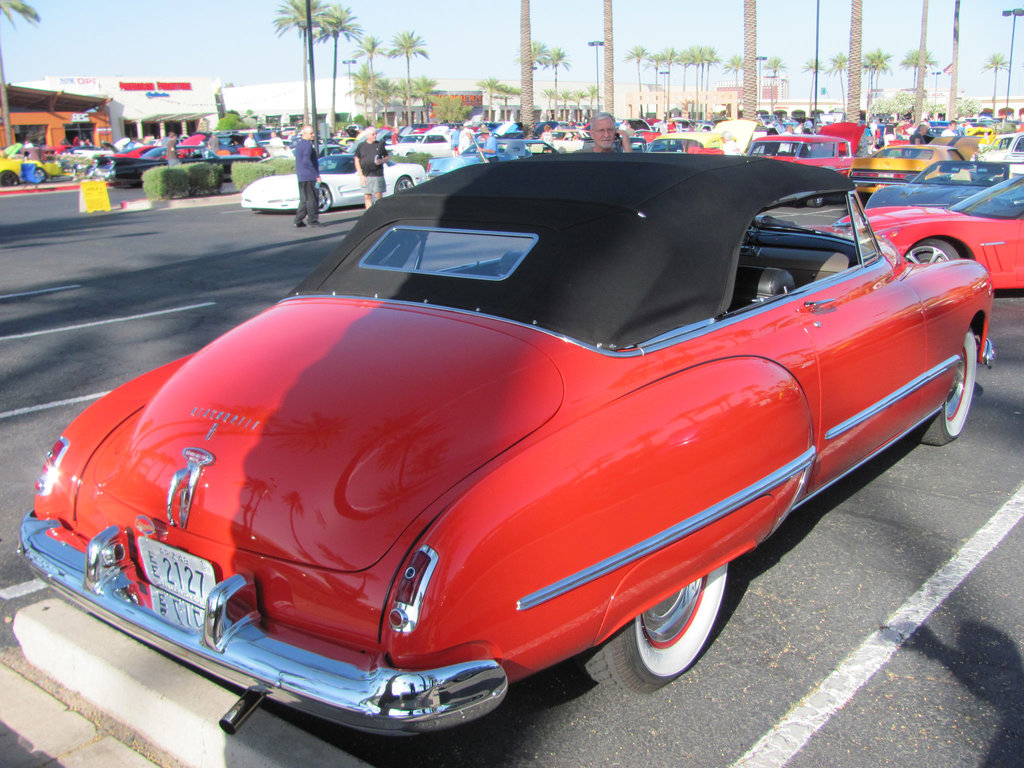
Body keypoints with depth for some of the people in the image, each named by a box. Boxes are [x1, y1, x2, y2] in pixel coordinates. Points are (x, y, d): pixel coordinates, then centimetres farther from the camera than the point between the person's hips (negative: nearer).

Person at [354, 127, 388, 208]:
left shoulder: (379, 145, 6)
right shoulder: (361, 146, 6)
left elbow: (386, 158, 12)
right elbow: (357, 160, 6)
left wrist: (381, 161, -12)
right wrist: (361, 175, -2)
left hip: (377, 175, -1)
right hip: (365, 176, 1)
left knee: (378, 196, -3)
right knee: (367, 197, 3)